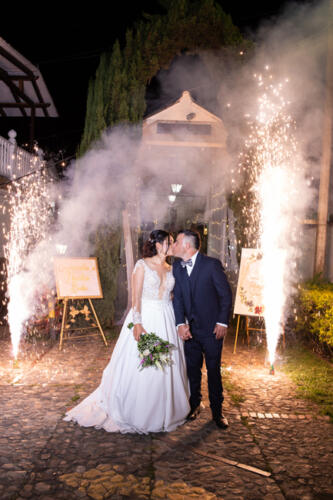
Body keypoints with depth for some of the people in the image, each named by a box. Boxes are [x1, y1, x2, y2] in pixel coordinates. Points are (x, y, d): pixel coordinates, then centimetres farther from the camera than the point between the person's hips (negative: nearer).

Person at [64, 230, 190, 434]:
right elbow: (136, 297, -10)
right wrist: (137, 323, -19)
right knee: (139, 367, 1)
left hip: (166, 322, 5)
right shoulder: (142, 265, -5)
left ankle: (162, 412, 25)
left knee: (166, 367, 9)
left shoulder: (170, 269, 11)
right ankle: (135, 412, 17)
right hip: (145, 317, -5)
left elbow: (173, 297, 12)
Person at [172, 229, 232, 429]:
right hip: (190, 328, 4)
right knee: (192, 369, 13)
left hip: (212, 329, -4)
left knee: (214, 370, 7)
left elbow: (226, 294, -8)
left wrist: (222, 323, -11)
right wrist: (181, 323, -8)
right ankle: (195, 405, 32)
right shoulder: (177, 267, 1)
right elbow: (178, 297, 3)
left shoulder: (212, 264, -14)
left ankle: (217, 410, 23)